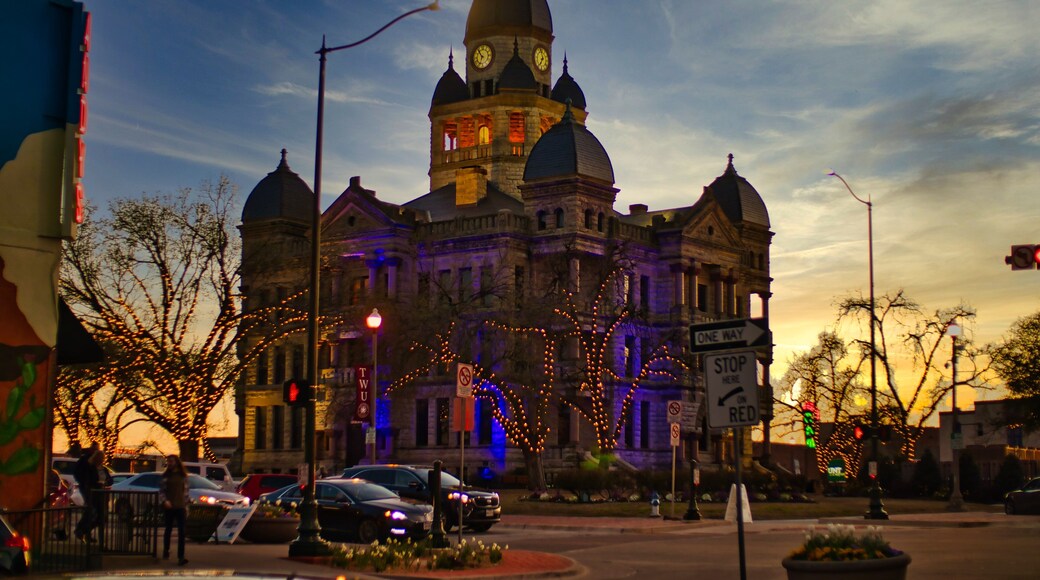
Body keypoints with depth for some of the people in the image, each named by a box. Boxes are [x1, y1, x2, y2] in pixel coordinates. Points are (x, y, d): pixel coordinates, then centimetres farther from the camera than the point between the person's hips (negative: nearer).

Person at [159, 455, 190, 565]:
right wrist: (164, 500, -16)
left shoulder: (183, 476, 6)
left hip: (180, 507, 0)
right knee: (168, 530, 12)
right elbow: (161, 490, 1)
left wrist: (186, 506, 5)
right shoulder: (165, 475, 3)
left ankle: (181, 557, -11)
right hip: (169, 507, 0)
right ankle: (166, 551, 32)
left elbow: (186, 491, 8)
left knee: (181, 532, -7)